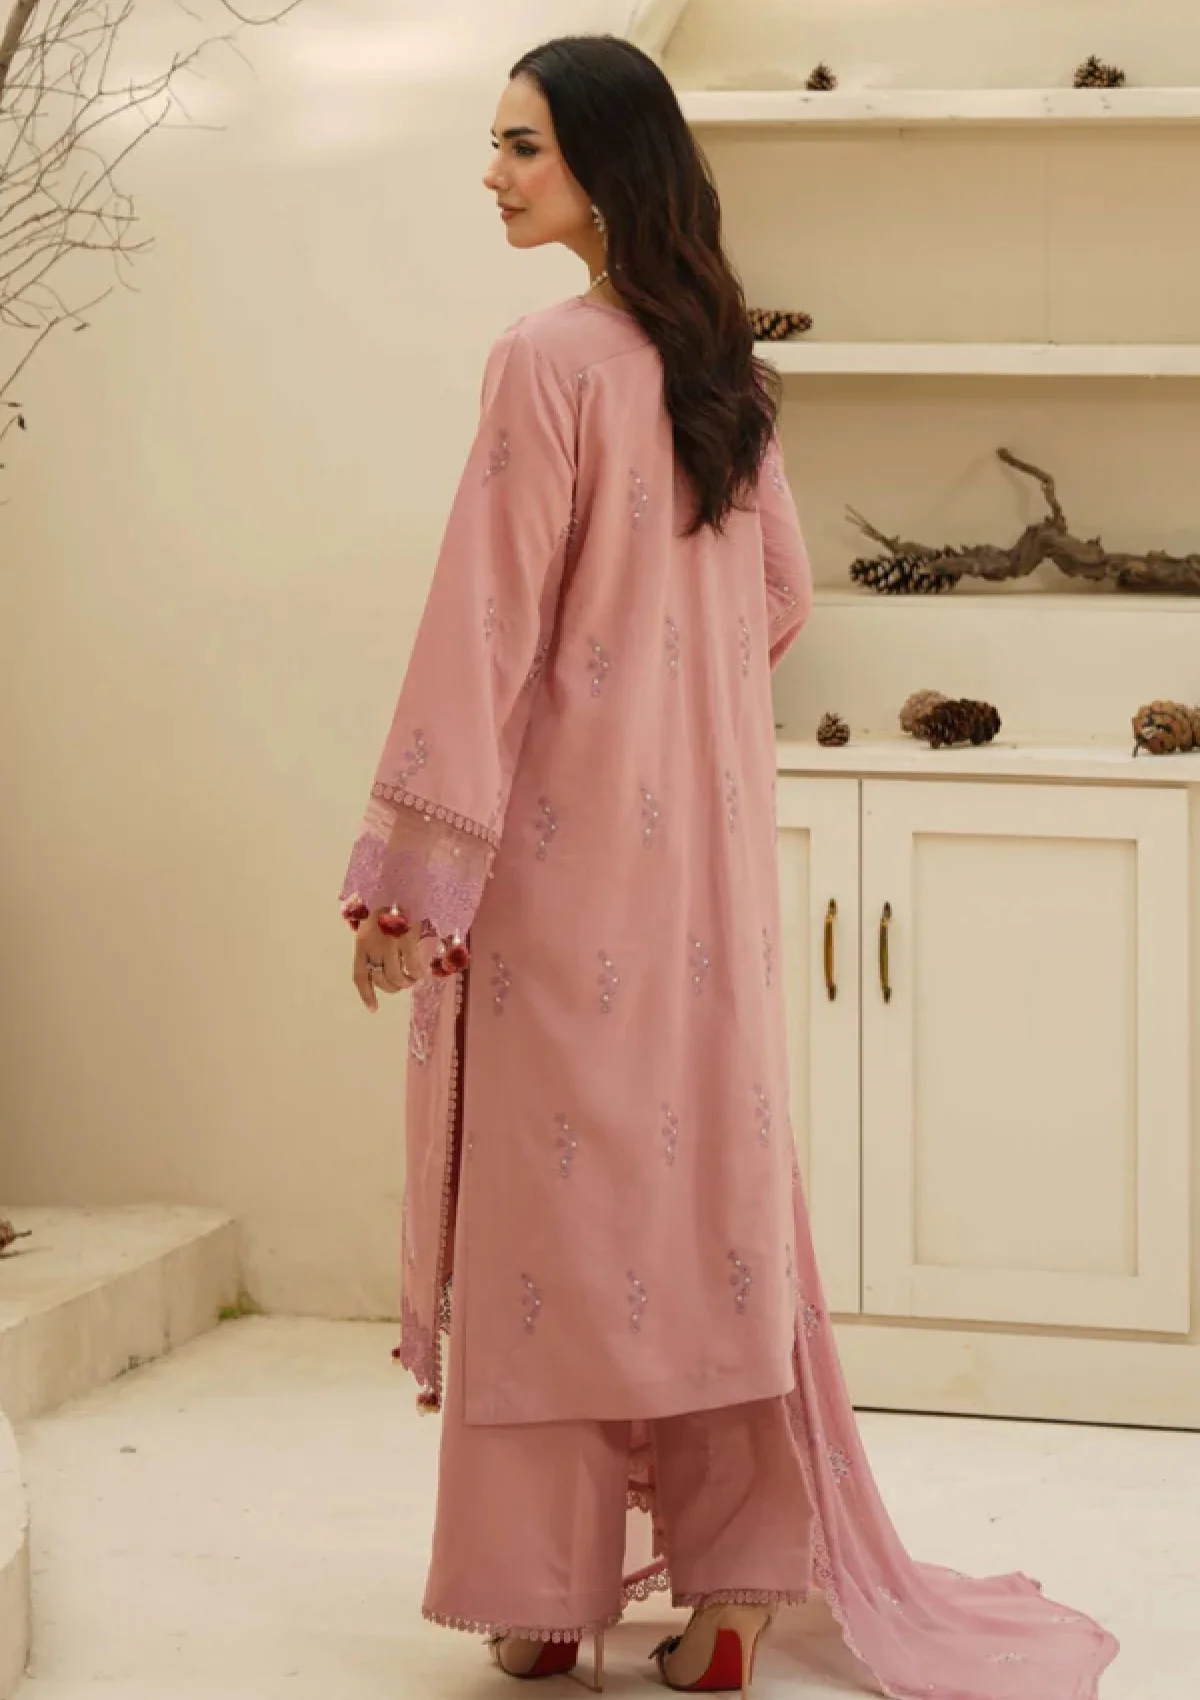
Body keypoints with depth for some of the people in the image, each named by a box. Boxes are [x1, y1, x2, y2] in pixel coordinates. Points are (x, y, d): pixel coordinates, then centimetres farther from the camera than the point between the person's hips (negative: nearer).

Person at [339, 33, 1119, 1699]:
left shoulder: (550, 361, -14)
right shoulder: (726, 369, 8)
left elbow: (484, 625, -16)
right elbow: (783, 600, 16)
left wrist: (405, 870, -14)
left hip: (566, 842, -7)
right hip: (710, 841, 7)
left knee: (558, 1183, 2)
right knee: (707, 1171, 9)